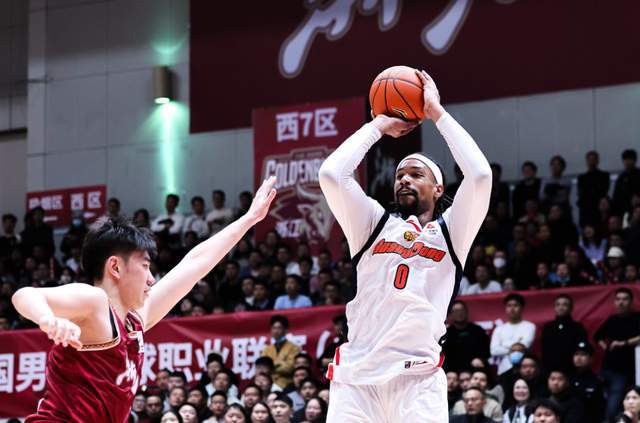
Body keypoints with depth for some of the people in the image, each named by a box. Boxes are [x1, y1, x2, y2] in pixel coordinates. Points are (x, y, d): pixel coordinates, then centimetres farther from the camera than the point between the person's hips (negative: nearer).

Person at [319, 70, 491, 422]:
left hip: (419, 378, -1)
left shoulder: (450, 231, 15)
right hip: (356, 374, 2)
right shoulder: (374, 224, 18)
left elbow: (480, 174, -2)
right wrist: (378, 126, 14)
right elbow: (331, 174, 3)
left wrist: (436, 112, 6)